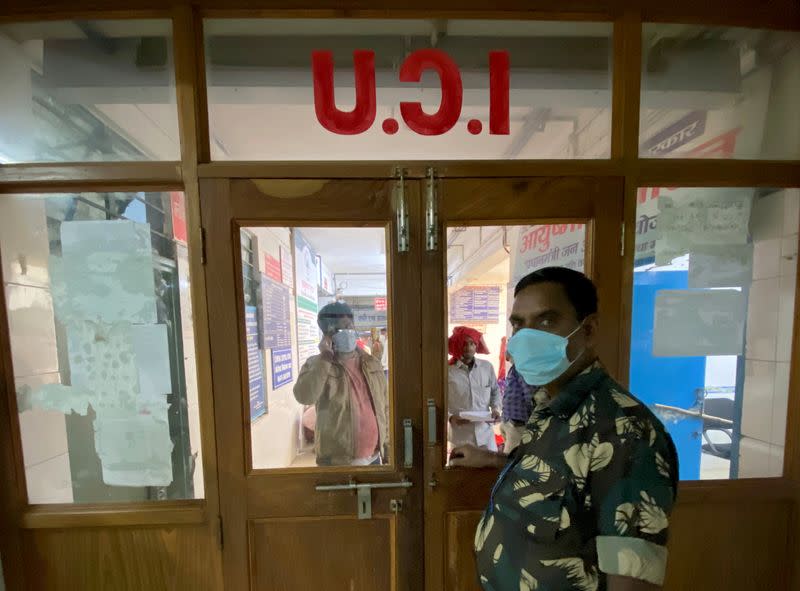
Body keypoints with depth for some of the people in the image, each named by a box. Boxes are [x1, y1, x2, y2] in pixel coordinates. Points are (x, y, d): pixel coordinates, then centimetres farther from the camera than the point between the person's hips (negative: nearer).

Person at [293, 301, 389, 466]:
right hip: (337, 462, -3)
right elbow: (304, 396, -27)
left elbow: (384, 407, 9)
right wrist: (324, 359, -25)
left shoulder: (371, 363, 3)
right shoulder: (316, 365, -8)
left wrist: (388, 445, 9)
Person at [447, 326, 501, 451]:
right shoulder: (448, 371, -12)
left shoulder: (487, 367, 2)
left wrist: (495, 408, -1)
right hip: (460, 435, -3)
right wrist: (450, 417, -21)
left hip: (485, 432, 3)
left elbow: (495, 391, 16)